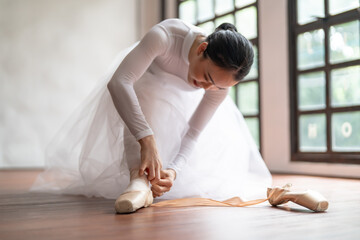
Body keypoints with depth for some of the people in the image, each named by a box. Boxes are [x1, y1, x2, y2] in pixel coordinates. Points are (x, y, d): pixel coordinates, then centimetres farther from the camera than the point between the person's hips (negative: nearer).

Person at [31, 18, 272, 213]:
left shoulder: (220, 80, -33)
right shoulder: (164, 37, -45)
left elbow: (193, 134, -27)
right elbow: (117, 83, -54)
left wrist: (174, 170, -45)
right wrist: (147, 140, -62)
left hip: (182, 98, 3)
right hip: (145, 79, -3)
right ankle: (138, 180, -44)